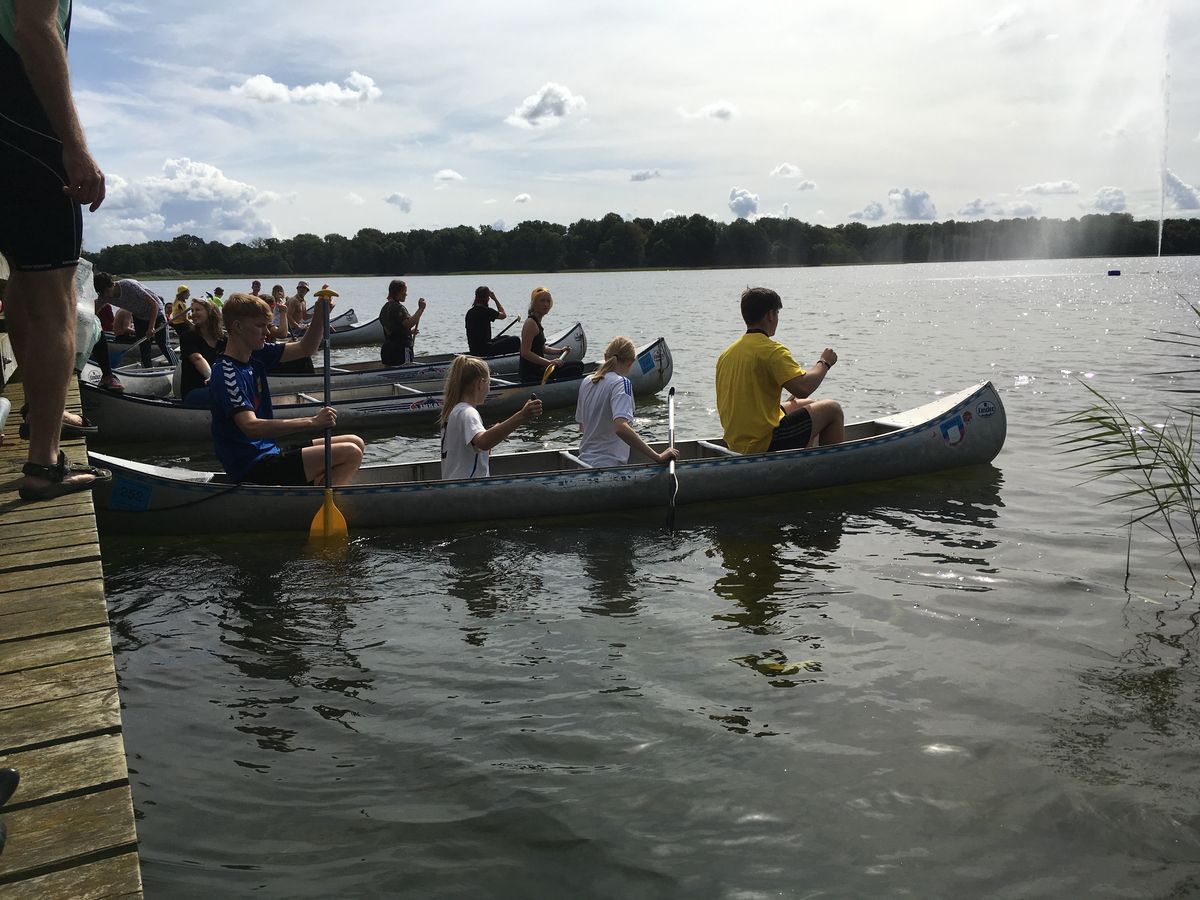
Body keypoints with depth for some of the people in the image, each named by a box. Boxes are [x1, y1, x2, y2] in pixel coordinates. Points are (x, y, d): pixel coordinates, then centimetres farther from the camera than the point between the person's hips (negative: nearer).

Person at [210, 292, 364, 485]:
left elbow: (305, 349, 14)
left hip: (269, 452, 10)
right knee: (351, 454, -15)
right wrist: (312, 422, -33)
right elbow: (251, 427, -31)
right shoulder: (225, 373, -18)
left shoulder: (255, 355, 8)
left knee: (355, 443, 9)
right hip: (253, 470, -10)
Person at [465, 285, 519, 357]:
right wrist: (495, 299, 4)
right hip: (484, 351, -9)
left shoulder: (469, 312, 9)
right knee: (516, 340, 1)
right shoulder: (486, 311, -16)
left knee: (506, 337, 27)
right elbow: (503, 315, -1)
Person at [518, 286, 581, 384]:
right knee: (576, 369, -11)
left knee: (579, 365, 18)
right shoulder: (530, 323, -18)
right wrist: (549, 362, -31)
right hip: (531, 375, -11)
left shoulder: (536, 322, 13)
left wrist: (560, 351, 8)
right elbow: (525, 353, -27)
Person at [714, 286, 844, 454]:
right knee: (833, 409, 7)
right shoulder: (772, 350, -16)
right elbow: (803, 389, -25)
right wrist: (824, 362, -6)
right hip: (765, 443, -9)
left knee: (807, 405, 30)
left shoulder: (727, 353, 9)